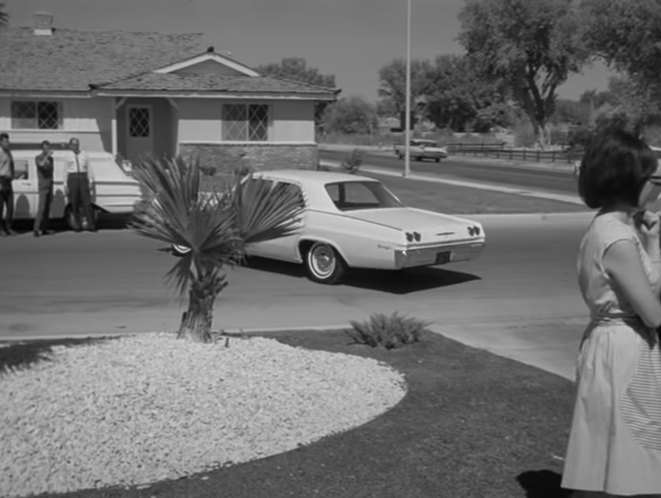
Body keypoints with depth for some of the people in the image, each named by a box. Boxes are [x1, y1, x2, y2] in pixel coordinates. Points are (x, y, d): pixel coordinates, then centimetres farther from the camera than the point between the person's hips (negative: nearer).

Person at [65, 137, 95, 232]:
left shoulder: (85, 155, 8)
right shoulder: (68, 157, 6)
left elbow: (88, 169, 9)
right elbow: (66, 172, 8)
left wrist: (89, 183, 3)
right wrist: (66, 186, 4)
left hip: (83, 179, 0)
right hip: (72, 179, 0)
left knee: (87, 202, -8)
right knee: (75, 204, 1)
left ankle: (90, 225, -9)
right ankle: (78, 225, 10)